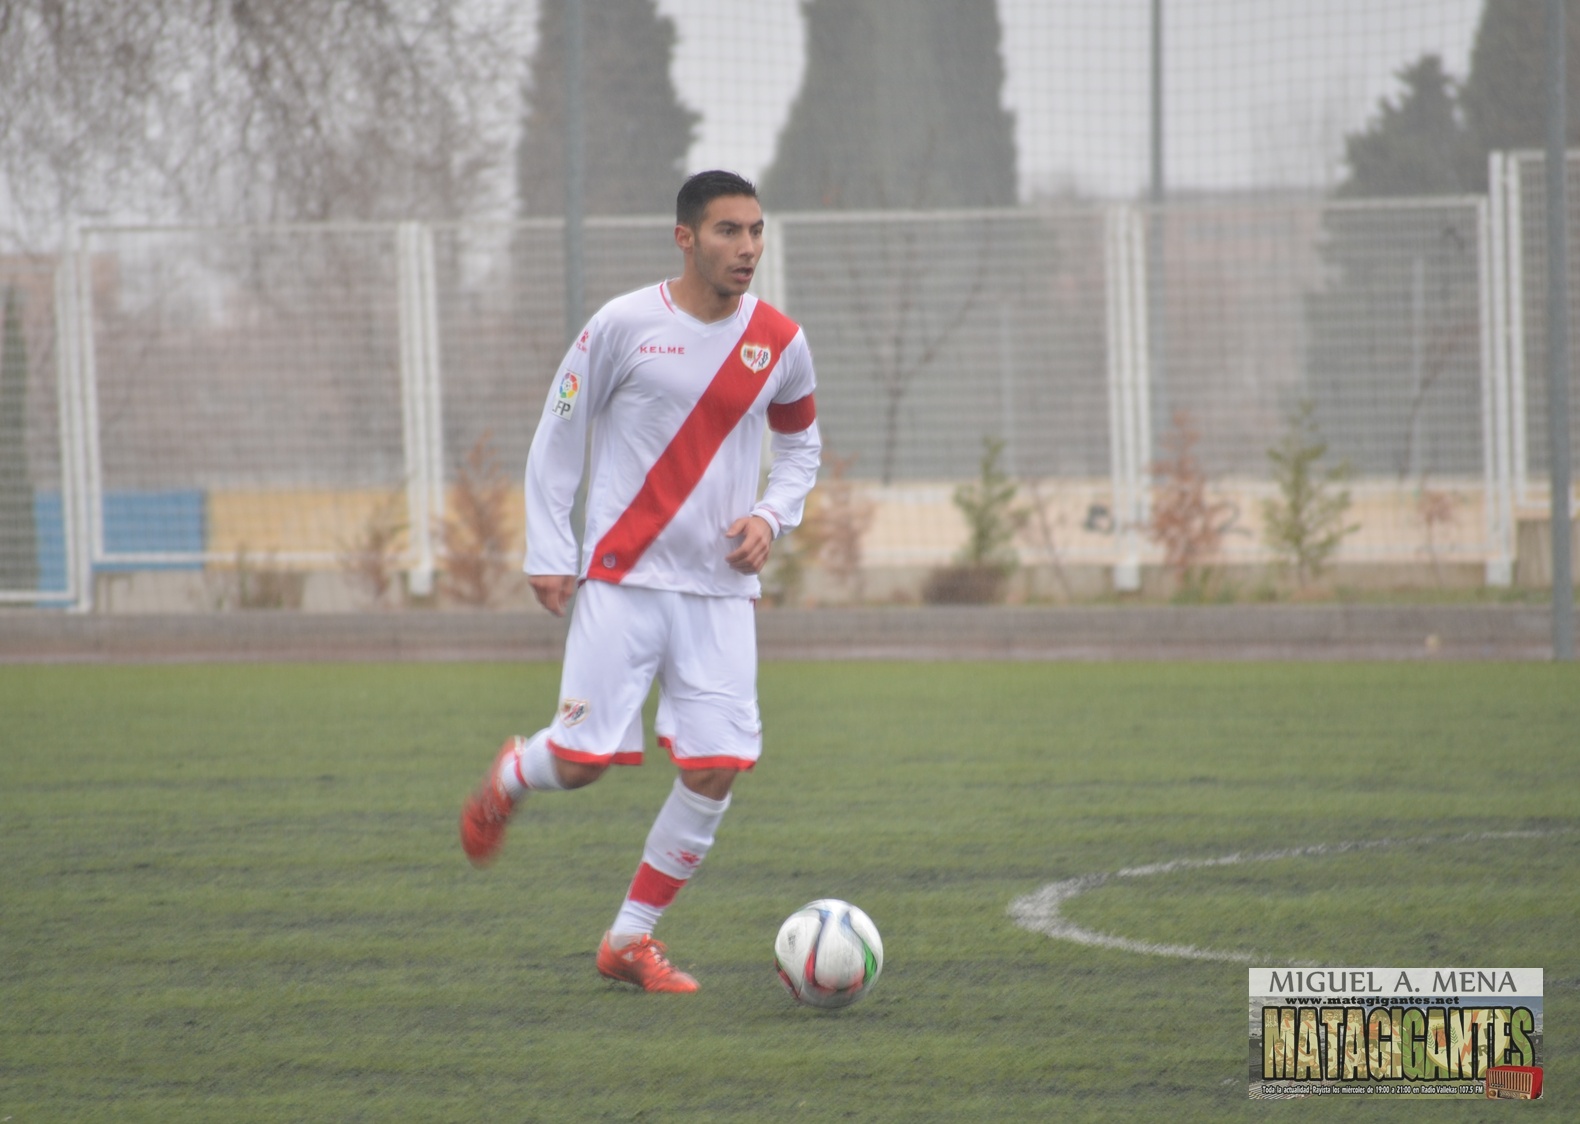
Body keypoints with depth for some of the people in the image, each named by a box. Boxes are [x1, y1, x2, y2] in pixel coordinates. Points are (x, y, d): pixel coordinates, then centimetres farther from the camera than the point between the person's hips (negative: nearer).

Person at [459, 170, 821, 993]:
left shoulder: (780, 343, 4)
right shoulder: (624, 325, -6)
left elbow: (801, 446, 20)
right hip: (622, 578, -3)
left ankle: (629, 940, 7)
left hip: (721, 587, 3)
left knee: (717, 766, -8)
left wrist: (771, 516, 0)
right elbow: (558, 435, 2)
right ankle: (510, 778, 31)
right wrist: (548, 554, -3)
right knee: (583, 758, -7)